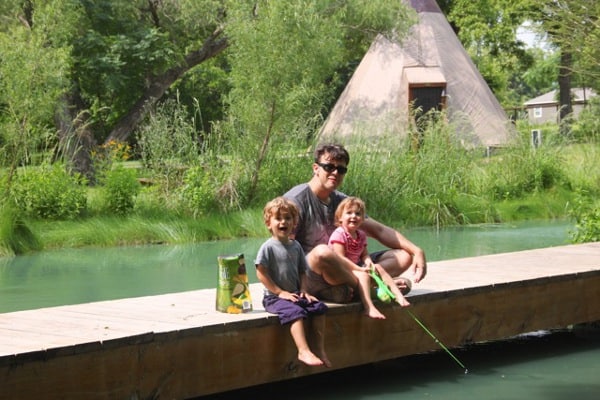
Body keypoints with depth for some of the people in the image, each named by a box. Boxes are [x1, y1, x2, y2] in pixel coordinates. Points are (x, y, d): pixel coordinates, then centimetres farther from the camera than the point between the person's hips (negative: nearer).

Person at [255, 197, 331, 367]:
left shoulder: (295, 246, 10)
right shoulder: (268, 247, -9)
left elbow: (302, 271, 17)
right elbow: (261, 273, -13)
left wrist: (303, 291, 0)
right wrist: (280, 292, -14)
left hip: (294, 294, 7)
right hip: (274, 297, -7)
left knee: (319, 307, -8)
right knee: (296, 311, -30)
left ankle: (321, 350, -1)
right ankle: (304, 351, -37)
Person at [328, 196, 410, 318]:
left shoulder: (361, 235, 10)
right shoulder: (339, 235, -16)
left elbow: (364, 254, 9)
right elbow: (341, 259, -21)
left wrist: (369, 263, -16)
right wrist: (360, 269, -27)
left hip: (357, 268, 9)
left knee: (378, 268, -2)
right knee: (362, 274, -31)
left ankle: (398, 295, -4)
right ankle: (369, 307, -47)